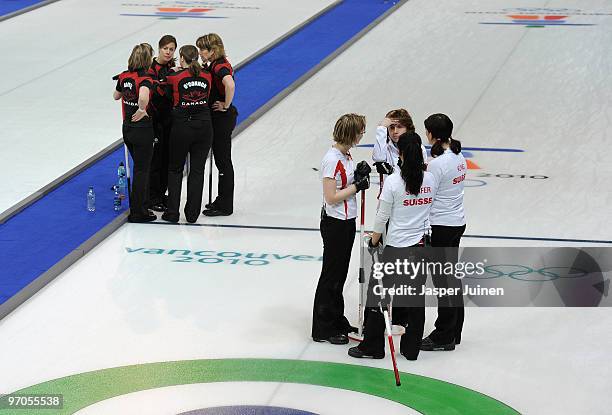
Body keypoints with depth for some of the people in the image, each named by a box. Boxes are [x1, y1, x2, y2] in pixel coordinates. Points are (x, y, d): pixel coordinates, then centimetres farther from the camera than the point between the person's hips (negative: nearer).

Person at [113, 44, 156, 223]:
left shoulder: (124, 77, 0)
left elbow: (116, 96, 18)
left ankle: (141, 204, 32)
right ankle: (138, 212, 8)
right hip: (142, 129, -7)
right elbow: (143, 97, -42)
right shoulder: (145, 79, -21)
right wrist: (142, 110, -24)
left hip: (127, 128, 7)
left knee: (140, 167, 22)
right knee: (142, 170, 4)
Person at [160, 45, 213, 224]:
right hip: (204, 126, 2)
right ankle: (192, 213, 10)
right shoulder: (206, 77, -1)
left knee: (175, 169, 12)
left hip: (182, 127, -2)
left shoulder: (174, 77, -9)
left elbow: (168, 97, 5)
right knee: (197, 170, 9)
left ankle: (172, 213, 10)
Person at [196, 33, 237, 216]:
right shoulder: (215, 65, 10)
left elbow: (230, 84, -40)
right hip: (217, 118, 10)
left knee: (223, 161, -2)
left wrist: (226, 105, -26)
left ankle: (225, 206, 5)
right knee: (221, 160, 16)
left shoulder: (220, 66, -20)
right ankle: (222, 201, 26)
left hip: (223, 118, -10)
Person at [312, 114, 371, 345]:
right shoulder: (332, 159, -22)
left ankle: (337, 321, 29)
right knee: (331, 274, 0)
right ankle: (323, 329, 9)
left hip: (347, 221, 9)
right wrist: (357, 186, -19)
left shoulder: (346, 155, 7)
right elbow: (331, 197, -23)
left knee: (340, 273, 18)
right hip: (334, 224, -9)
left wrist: (359, 175, -1)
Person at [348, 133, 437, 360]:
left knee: (379, 292, 6)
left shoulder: (393, 181, -15)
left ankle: (372, 346, 10)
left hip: (397, 247, -5)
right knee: (416, 297, 11)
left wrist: (374, 240, 6)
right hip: (422, 245, 5)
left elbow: (382, 216, -8)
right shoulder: (430, 179, -1)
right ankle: (411, 348, 17)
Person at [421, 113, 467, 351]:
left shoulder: (438, 164, -22)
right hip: (457, 222, 9)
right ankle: (454, 331, 25)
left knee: (443, 280, -1)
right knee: (452, 277, 16)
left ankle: (444, 337, 6)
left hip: (441, 226, -9)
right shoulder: (458, 157, 5)